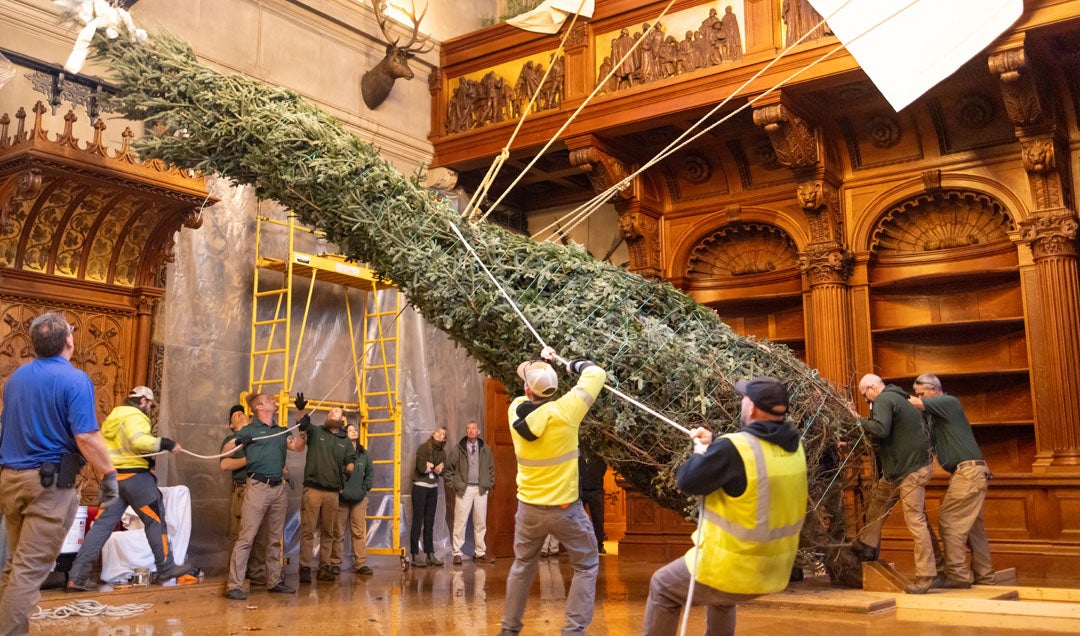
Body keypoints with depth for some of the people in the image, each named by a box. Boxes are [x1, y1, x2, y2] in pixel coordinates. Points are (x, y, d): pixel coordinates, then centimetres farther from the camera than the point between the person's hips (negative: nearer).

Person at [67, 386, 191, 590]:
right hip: (134, 475, -8)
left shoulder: (113, 417, 21)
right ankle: (166, 569, 11)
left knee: (103, 524, 5)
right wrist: (165, 443, -23)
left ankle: (77, 577, -1)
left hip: (112, 475, 8)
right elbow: (138, 440, -28)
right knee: (155, 519, 4)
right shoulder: (135, 416, -9)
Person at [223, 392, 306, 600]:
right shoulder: (249, 430, 3)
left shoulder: (280, 432, 19)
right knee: (246, 537, -9)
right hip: (257, 486, -6)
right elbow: (226, 450, -4)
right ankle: (234, 585, -9)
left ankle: (274, 581, 18)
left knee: (275, 538, 11)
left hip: (278, 488, 6)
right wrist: (239, 442, -25)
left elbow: (298, 446, 13)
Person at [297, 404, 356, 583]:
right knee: (308, 530, -4)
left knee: (328, 532, 8)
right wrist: (301, 410, -31)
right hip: (312, 489, -3)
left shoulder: (346, 442, 15)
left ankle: (325, 568, 15)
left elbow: (350, 461, 10)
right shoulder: (316, 431, 7)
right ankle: (305, 568, 0)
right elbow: (303, 426, -10)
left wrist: (349, 468, -15)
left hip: (333, 492, 3)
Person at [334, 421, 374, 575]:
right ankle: (335, 563, 11)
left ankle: (360, 564, 7)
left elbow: (370, 472, 16)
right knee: (338, 533, 1)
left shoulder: (364, 454, 13)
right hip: (341, 498, -4)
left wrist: (365, 488, 4)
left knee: (359, 533, 4)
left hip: (359, 499, 4)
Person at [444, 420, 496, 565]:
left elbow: (491, 468, 17)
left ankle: (480, 553, 16)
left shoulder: (486, 449, 7)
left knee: (481, 523, 7)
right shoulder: (458, 449, -1)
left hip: (481, 489, 3)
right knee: (460, 522, -3)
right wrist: (453, 484, -2)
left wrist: (490, 484, 9)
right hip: (464, 489, -3)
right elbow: (448, 467, 4)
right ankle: (457, 553, 3)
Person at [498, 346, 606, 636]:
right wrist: (573, 365, 10)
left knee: (522, 566, 22)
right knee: (586, 566, 13)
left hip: (528, 508, 4)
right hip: (564, 508, -4)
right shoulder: (564, 411, -20)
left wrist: (544, 362, 22)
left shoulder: (516, 410, -7)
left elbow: (530, 394, 18)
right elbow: (596, 373, -9)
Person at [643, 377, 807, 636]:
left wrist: (700, 452, 3)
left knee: (662, 587, 17)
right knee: (722, 598, 37)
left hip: (733, 568, -7)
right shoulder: (793, 445, -2)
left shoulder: (734, 448, -25)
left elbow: (687, 481, -15)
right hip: (775, 569, 7)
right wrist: (714, 444, 13)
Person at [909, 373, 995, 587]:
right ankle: (985, 576, 18)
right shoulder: (932, 415, 20)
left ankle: (957, 575, -10)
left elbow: (917, 405, -20)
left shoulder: (949, 402, -7)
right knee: (973, 525, 12)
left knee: (948, 520, -10)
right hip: (972, 473, 10)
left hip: (968, 470, -10)